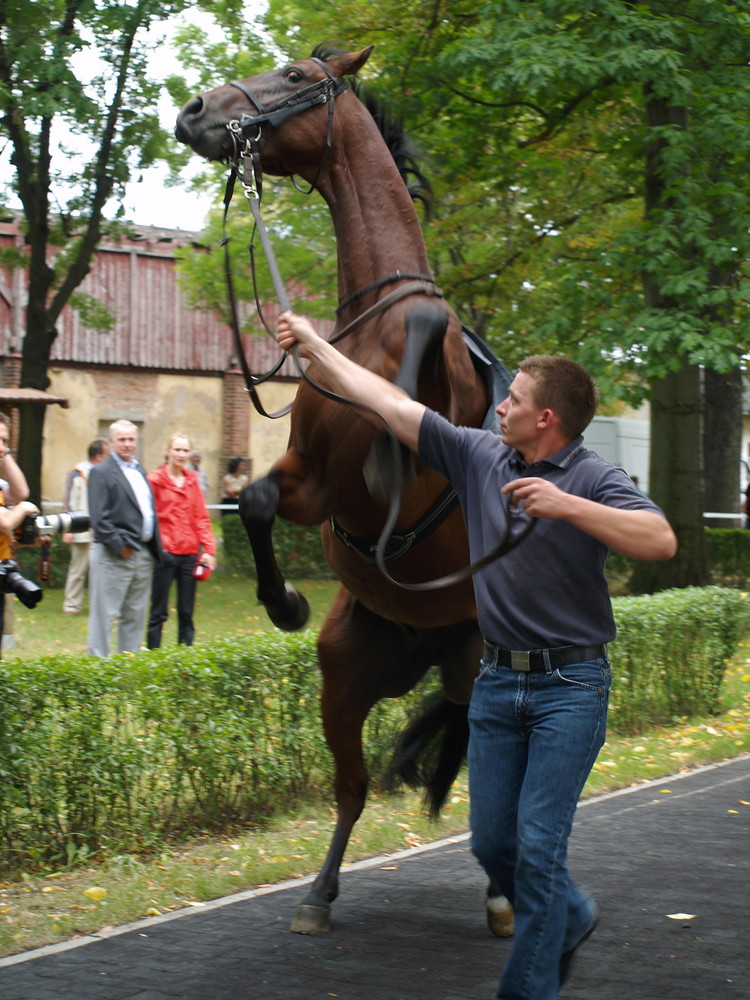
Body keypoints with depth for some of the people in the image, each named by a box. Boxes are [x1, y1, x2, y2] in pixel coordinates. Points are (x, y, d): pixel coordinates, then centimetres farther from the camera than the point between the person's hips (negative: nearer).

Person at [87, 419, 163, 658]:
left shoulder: (139, 472, 18)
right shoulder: (101, 472, -6)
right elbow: (98, 518, -14)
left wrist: (155, 549, 11)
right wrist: (120, 546, -17)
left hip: (142, 555, 8)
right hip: (114, 556, -8)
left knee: (135, 616, 12)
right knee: (104, 615, -3)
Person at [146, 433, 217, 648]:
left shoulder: (192, 479, 11)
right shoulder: (155, 480, -4)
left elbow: (201, 516, 11)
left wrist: (208, 549, 3)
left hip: (189, 553, 5)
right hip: (166, 554, -5)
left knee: (186, 611, 9)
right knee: (159, 612, -1)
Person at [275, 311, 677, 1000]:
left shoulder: (594, 480, -11)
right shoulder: (481, 458, 5)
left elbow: (660, 541, -28)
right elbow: (390, 403, 9)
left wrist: (567, 506, -34)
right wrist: (315, 347, 12)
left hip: (569, 686, -6)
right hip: (497, 679, 6)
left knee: (538, 848, -8)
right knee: (493, 844, 10)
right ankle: (570, 920, 37)